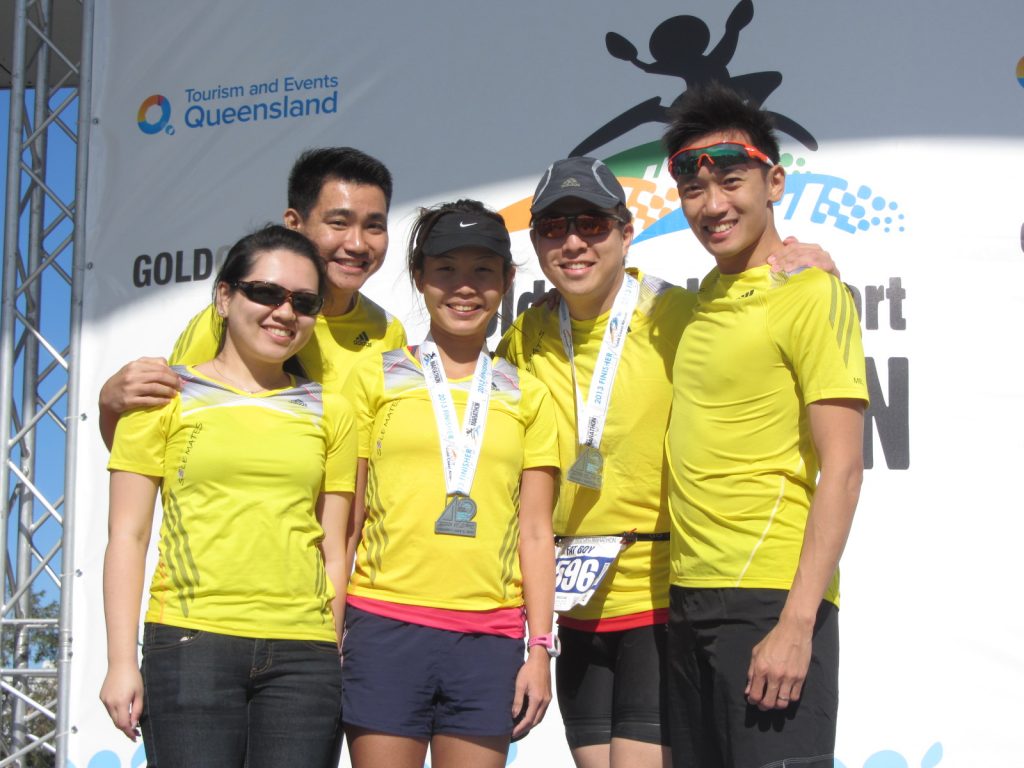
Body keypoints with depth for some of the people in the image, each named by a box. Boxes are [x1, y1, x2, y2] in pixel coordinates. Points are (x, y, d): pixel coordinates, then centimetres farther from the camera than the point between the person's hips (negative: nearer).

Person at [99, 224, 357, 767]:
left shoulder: (329, 413, 14)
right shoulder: (166, 396, 6)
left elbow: (333, 551, 15)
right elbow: (127, 537, 4)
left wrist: (329, 657, 10)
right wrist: (121, 660, -2)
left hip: (302, 651, 3)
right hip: (190, 641, -2)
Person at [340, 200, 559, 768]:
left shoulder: (527, 396, 13)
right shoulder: (375, 377, 8)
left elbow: (534, 533, 11)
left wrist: (540, 649, 4)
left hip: (489, 636, 2)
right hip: (387, 622, -1)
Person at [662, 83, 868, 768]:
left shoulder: (811, 293, -7)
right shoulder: (700, 301, 15)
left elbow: (842, 468, -13)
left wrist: (797, 623, -19)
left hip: (771, 602, -7)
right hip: (690, 599, 7)